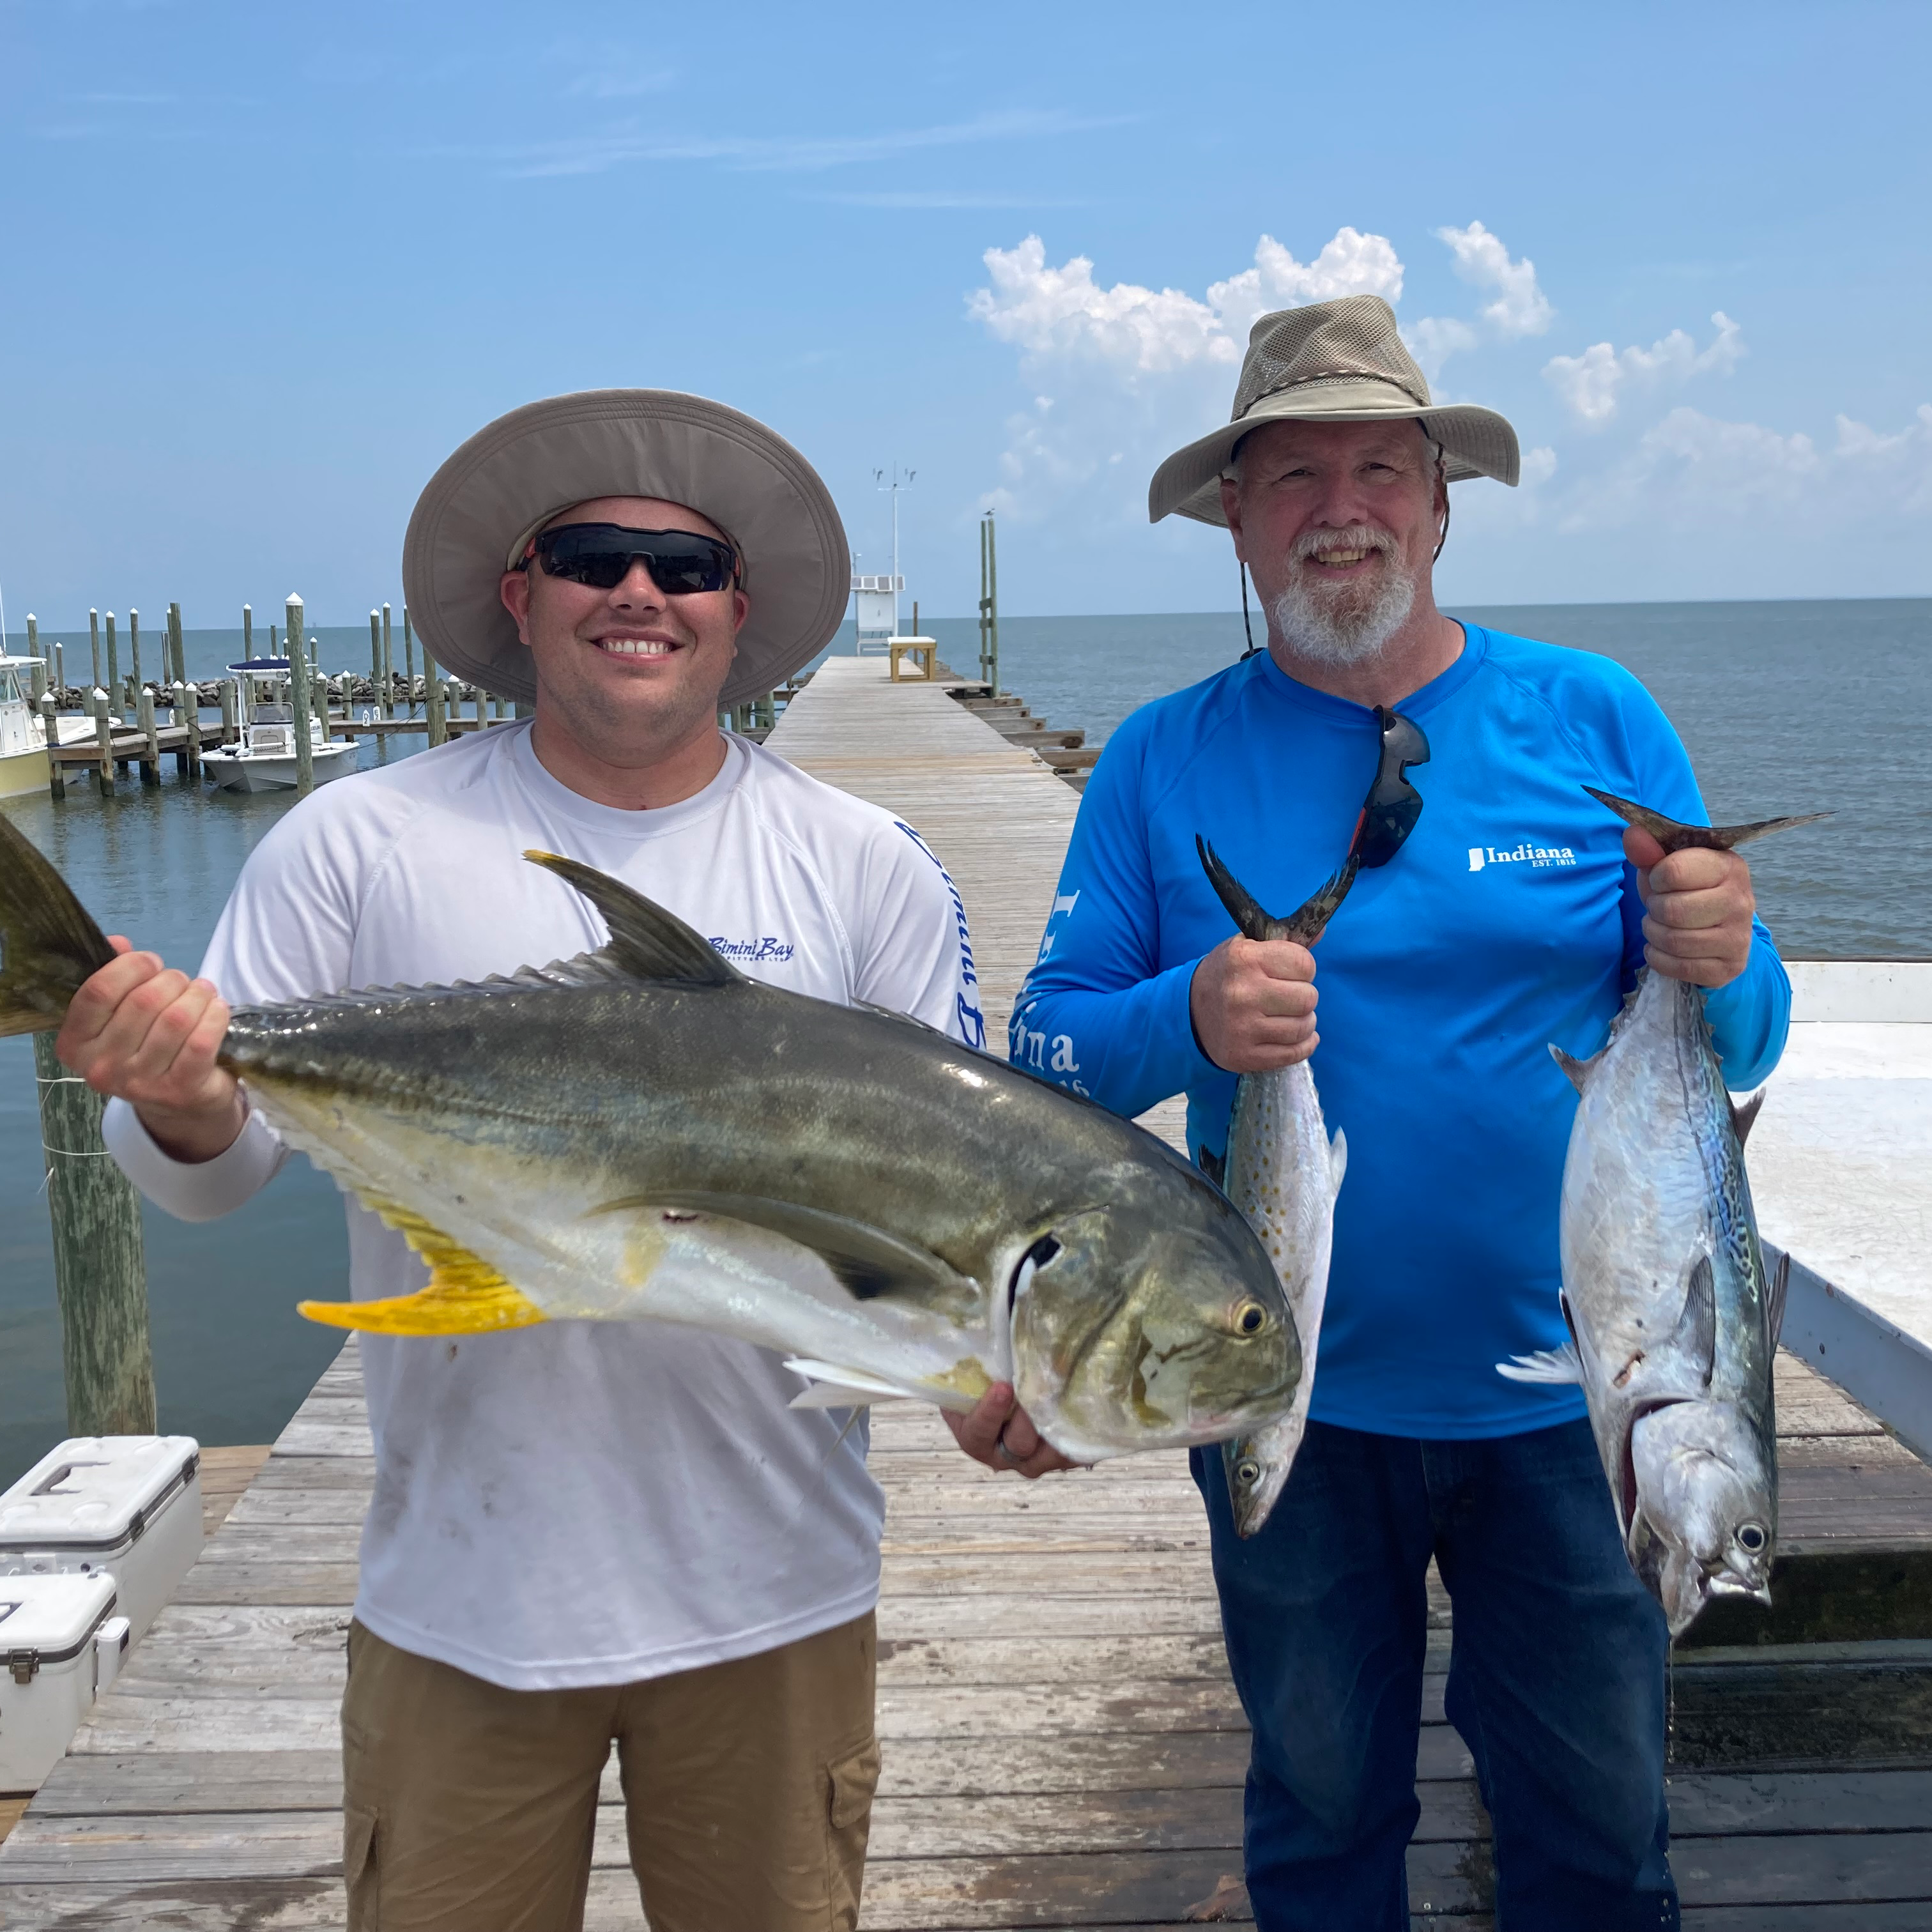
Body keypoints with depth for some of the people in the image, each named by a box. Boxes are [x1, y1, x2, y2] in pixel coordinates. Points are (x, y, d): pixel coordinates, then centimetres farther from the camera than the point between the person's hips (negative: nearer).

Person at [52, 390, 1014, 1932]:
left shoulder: (867, 867, -1)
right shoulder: (359, 844, -4)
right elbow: (214, 1169, -2)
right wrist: (181, 1108, -24)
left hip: (773, 1587, 1)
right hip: (461, 1587, 0)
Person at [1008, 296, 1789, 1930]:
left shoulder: (1595, 721, -2)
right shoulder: (1164, 763, -3)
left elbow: (1739, 1053, 1)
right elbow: (1047, 1053, -4)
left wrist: (1721, 964, -22)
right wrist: (1189, 1019, -25)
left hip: (1567, 1393, 0)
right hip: (1294, 1404, 0)